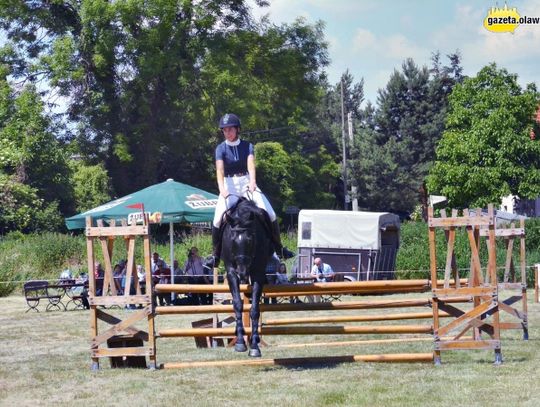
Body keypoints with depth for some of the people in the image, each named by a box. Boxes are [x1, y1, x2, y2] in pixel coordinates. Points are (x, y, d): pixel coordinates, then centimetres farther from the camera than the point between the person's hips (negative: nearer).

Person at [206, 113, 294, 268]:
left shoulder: (247, 146, 1)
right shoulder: (221, 149, -1)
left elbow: (251, 165, -16)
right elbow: (220, 169, -17)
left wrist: (252, 182, -37)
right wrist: (221, 188, -36)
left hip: (247, 184, 1)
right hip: (229, 186, -1)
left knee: (270, 214, -10)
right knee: (218, 219, -17)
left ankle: (279, 248, 6)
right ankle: (216, 254, -3)